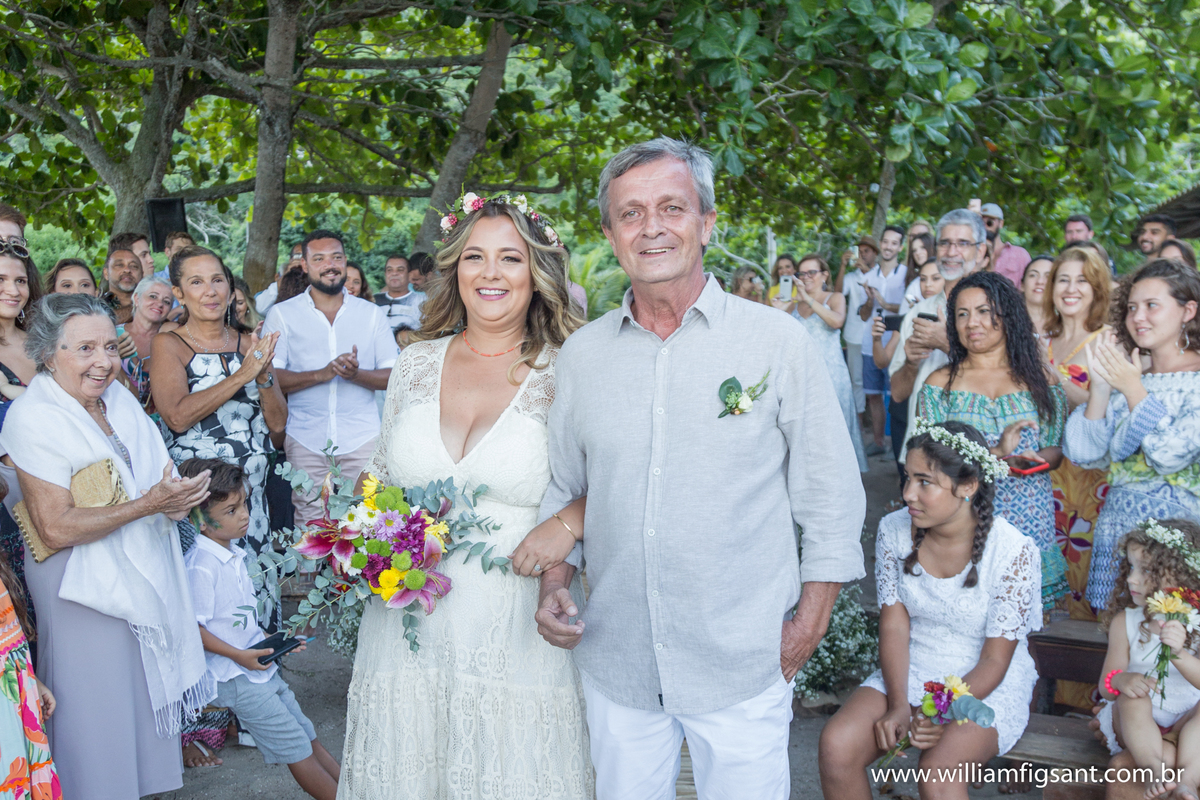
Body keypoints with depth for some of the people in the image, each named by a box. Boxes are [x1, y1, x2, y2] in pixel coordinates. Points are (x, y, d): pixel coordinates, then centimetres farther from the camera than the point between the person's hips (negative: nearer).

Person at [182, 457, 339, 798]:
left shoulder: (234, 555, 9)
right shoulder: (201, 566, -20)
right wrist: (239, 655, -20)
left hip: (261, 668, 9)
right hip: (236, 678, -9)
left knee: (310, 737, 13)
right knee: (298, 749, -5)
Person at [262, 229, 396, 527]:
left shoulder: (372, 313, 10)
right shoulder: (281, 314, 6)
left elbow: (394, 376, 5)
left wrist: (356, 374, -15)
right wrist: (322, 374, -17)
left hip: (363, 439, 1)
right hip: (306, 442, -1)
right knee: (311, 526, 0)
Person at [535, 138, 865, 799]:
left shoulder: (779, 342, -6)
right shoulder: (581, 354, 3)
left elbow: (833, 498, -2)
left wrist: (807, 627, -5)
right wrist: (553, 586, 0)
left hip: (743, 667, -2)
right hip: (615, 662, 3)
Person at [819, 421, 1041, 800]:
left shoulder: (1012, 551, -19)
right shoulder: (894, 530, -7)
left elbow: (994, 661, -14)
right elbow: (894, 626, -5)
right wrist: (899, 706, -18)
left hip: (988, 686, -4)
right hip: (909, 674, 4)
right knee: (837, 744, -21)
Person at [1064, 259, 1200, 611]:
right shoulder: (1123, 377, 9)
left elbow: (1171, 455, -19)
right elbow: (1084, 454, 1)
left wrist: (1133, 390, -12)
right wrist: (1100, 386, -7)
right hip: (1118, 527, 5)